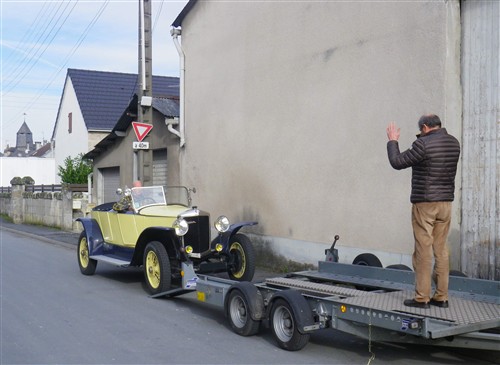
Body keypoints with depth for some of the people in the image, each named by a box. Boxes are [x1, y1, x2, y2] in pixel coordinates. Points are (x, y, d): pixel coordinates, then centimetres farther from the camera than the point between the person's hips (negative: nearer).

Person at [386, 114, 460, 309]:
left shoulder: (423, 144, -15)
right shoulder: (454, 143, 7)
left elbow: (397, 162, -11)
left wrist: (392, 141, 4)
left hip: (425, 203, -7)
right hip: (446, 202, 7)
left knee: (423, 250, -2)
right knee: (441, 250, 10)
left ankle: (422, 297, 2)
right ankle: (441, 296, 14)